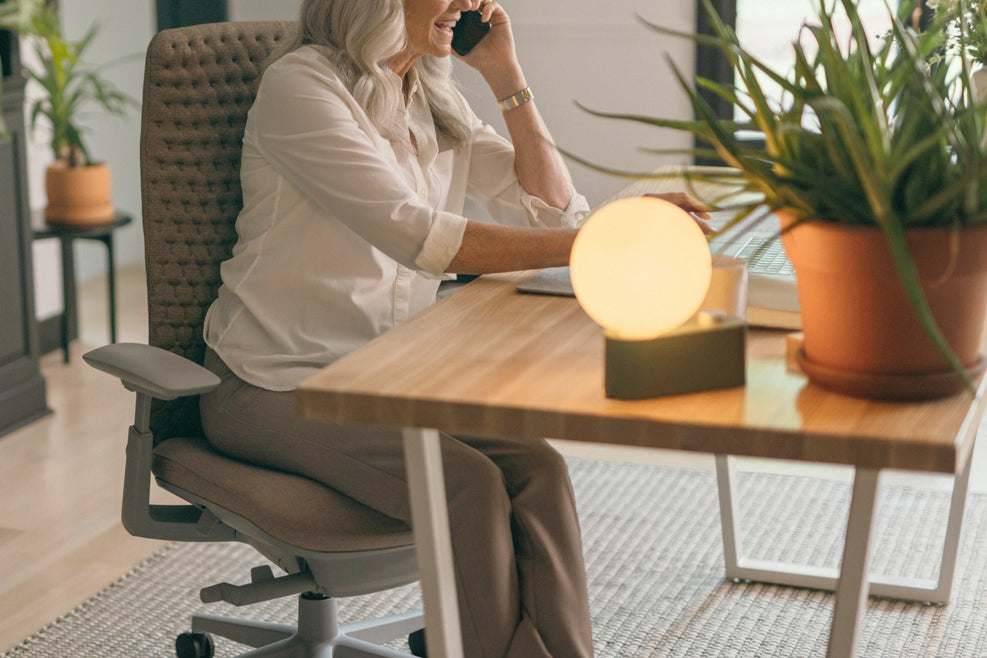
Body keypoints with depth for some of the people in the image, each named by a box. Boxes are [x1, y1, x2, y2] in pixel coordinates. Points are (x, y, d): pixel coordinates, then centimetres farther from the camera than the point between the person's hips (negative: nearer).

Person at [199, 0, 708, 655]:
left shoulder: (437, 103, 10)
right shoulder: (298, 85, -13)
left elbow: (554, 208, 9)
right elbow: (414, 233, -26)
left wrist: (505, 74, 1)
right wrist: (592, 244, -32)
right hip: (275, 385, -6)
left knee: (537, 470, -22)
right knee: (468, 484, -28)